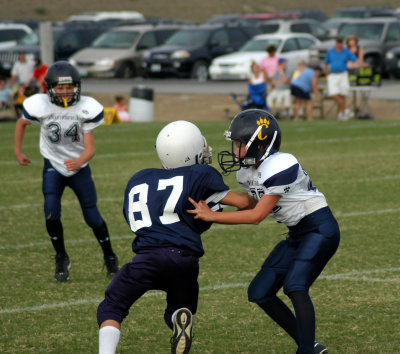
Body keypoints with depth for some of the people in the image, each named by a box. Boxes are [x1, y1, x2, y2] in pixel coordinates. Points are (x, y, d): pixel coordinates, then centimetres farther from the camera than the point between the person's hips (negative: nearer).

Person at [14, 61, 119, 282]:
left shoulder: (86, 108, -18)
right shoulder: (40, 106, -17)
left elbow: (89, 148, -18)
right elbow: (22, 123, 7)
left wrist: (78, 162, -38)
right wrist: (18, 151, 11)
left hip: (79, 167, 0)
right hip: (53, 166, 0)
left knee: (92, 216, -1)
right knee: (51, 212, -19)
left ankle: (110, 258, 23)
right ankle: (61, 259, 4)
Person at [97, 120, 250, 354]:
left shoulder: (138, 180, 21)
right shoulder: (200, 175, 7)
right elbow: (242, 202, 7)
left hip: (149, 256, 1)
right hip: (186, 258, -1)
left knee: (111, 309, 15)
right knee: (180, 309, 26)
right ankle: (180, 318, -11)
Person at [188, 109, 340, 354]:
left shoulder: (280, 167, -26)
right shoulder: (246, 172, 2)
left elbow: (257, 216, -24)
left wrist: (212, 216, -21)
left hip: (320, 229, -9)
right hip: (297, 234, 9)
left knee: (295, 285, -26)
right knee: (260, 293, 4)